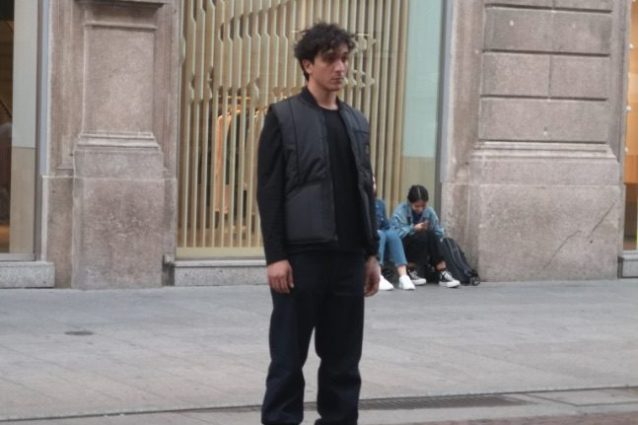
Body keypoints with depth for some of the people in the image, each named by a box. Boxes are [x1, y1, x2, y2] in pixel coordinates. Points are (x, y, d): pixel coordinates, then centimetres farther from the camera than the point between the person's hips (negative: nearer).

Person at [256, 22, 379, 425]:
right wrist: (276, 256, -13)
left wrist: (371, 252, 11)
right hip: (302, 254, -5)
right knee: (289, 355, 1)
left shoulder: (357, 122, 14)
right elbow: (269, 192, -6)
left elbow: (365, 190, 16)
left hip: (348, 256, 5)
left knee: (344, 357, 8)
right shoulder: (283, 117, -2)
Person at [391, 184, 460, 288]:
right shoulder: (401, 211, -9)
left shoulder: (429, 212, 2)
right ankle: (418, 272, -27)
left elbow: (440, 233, -3)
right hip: (403, 251, -4)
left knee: (431, 235, -27)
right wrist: (413, 229, -29)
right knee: (422, 235, -30)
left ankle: (442, 273, -31)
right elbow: (395, 233, -22)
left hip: (424, 250, 4)